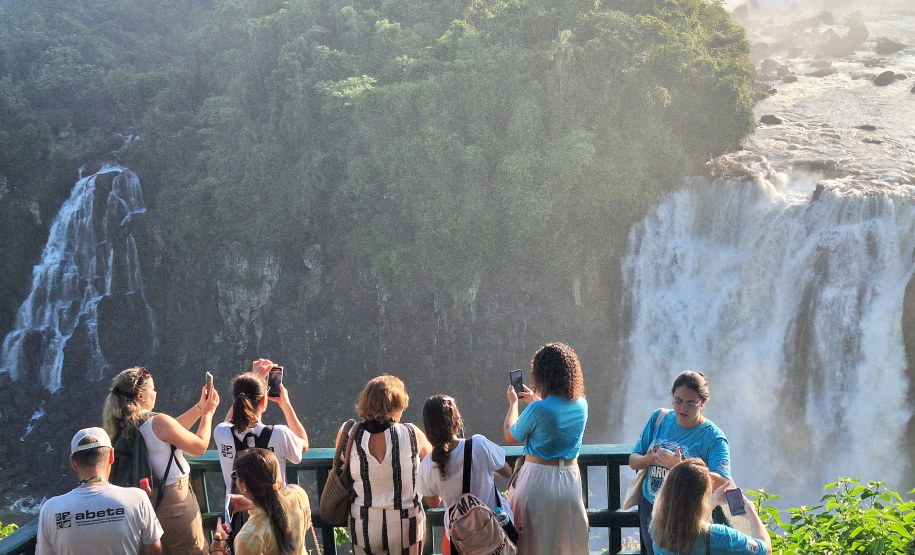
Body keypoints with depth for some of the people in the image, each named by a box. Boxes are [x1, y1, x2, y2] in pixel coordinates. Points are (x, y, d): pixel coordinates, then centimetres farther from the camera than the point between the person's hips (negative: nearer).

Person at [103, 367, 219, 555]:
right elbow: (199, 447, -13)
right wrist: (208, 412, -1)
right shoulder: (158, 422, -24)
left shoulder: (120, 426, -1)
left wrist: (199, 407, 12)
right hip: (174, 500, -7)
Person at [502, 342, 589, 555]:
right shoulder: (581, 405, -3)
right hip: (570, 476, 5)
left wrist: (513, 403, 10)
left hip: (538, 477, -5)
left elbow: (510, 437, -3)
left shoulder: (537, 409, -19)